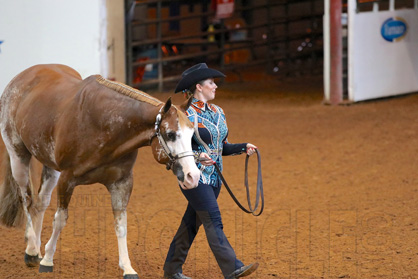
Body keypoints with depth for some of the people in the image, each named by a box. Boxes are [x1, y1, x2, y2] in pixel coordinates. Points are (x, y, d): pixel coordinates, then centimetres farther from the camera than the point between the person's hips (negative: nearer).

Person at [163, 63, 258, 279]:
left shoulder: (217, 113, 11)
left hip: (214, 178, 8)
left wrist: (244, 147, 2)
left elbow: (222, 147, 18)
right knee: (213, 222, -12)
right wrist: (198, 156, -30)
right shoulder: (188, 116, -13)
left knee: (192, 223, 12)